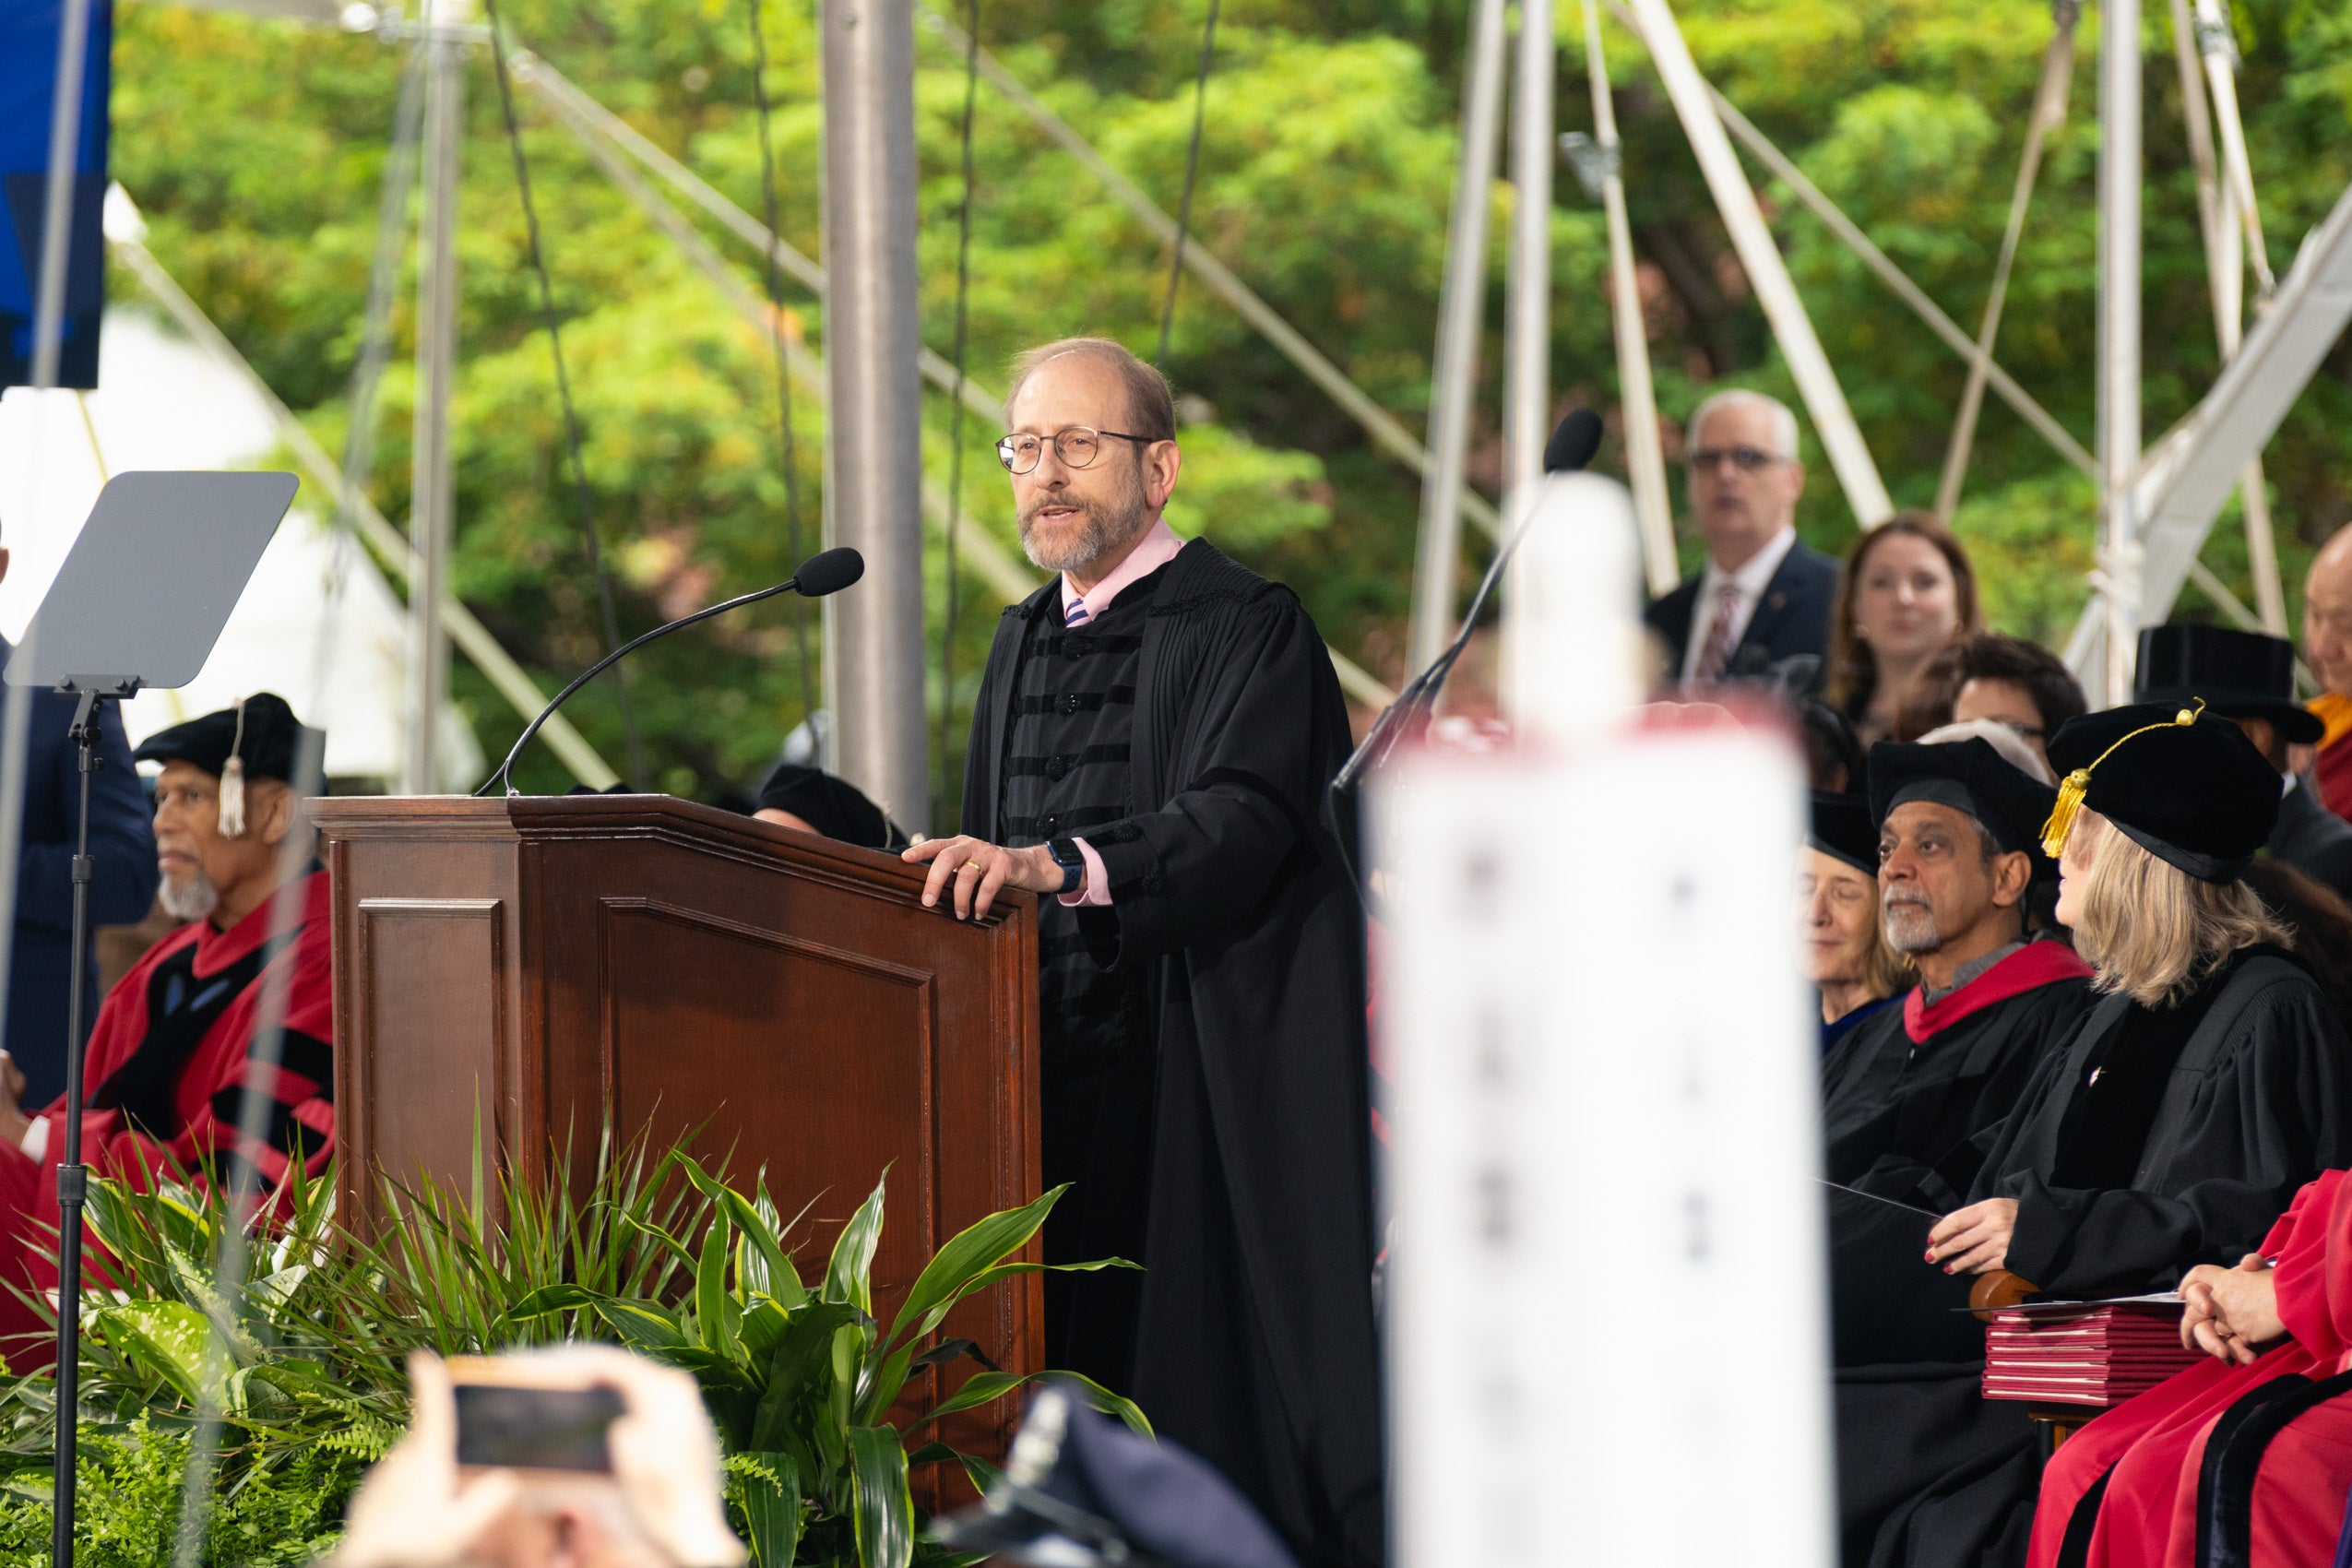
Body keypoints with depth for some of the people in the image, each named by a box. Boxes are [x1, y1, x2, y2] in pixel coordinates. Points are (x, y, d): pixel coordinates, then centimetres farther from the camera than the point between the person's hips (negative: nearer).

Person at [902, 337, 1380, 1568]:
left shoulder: (1244, 628, -5)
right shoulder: (1023, 645, 19)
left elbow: (1239, 822, -22)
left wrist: (1055, 863, -34)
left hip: (1202, 1085, -7)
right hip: (1054, 1083, 7)